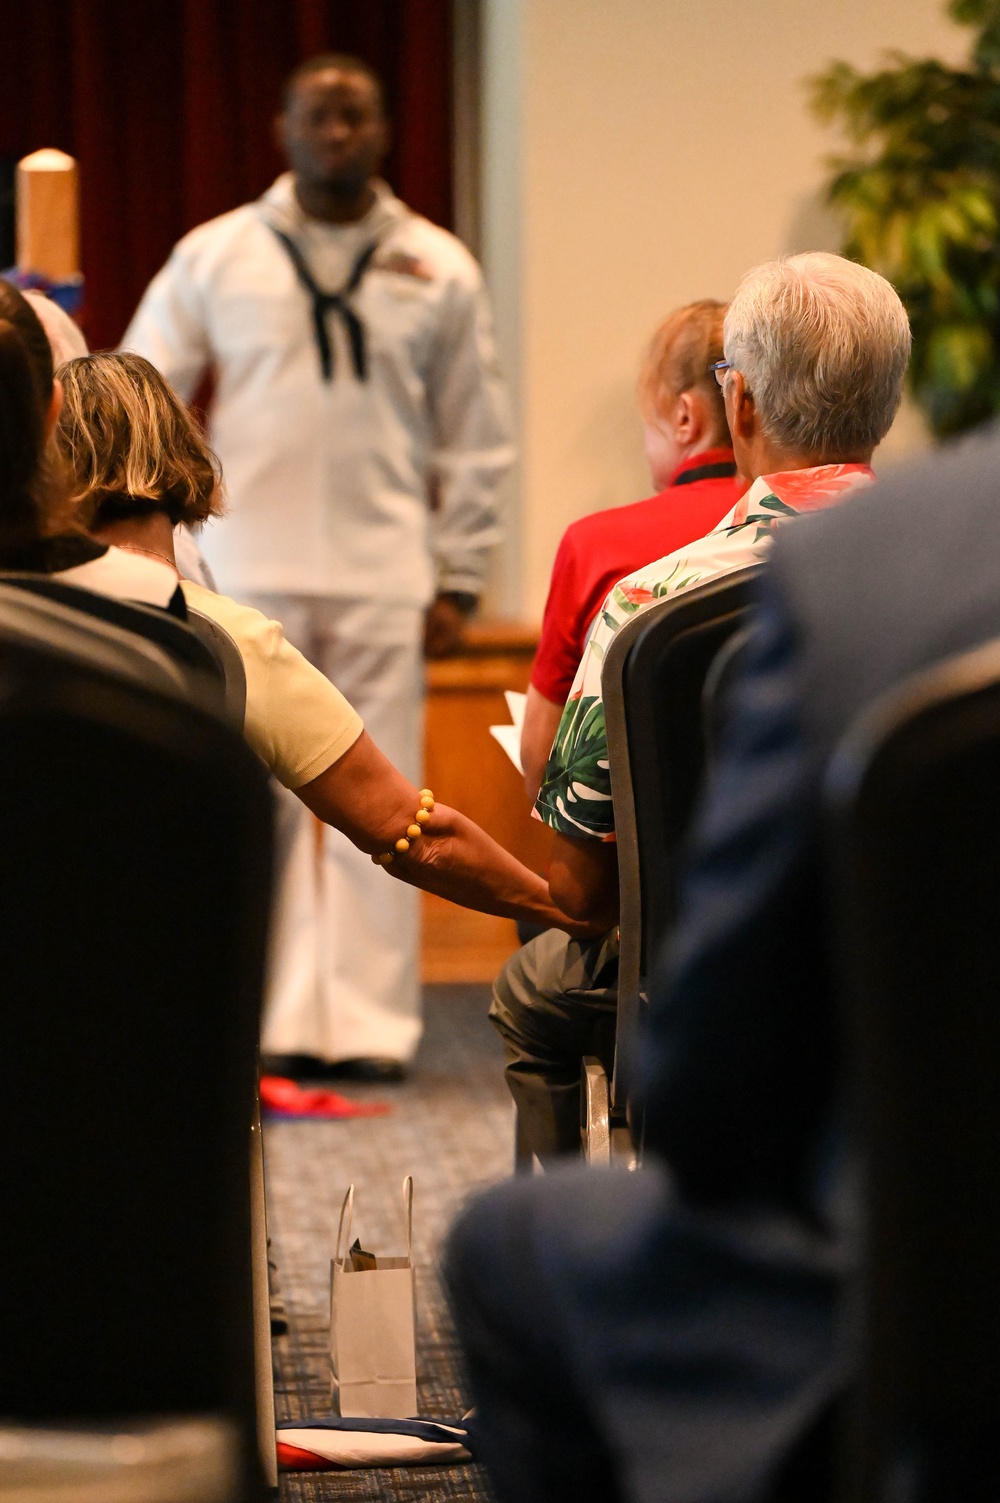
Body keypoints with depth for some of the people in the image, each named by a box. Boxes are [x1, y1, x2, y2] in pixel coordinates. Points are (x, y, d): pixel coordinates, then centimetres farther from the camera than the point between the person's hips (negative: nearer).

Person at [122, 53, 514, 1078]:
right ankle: (270, 1022, 6)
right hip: (249, 571, 0)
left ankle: (369, 1022, 6)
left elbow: (475, 443, 11)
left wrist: (458, 579, 5)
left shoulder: (437, 271, 7)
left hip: (383, 578, 0)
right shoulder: (214, 258, 5)